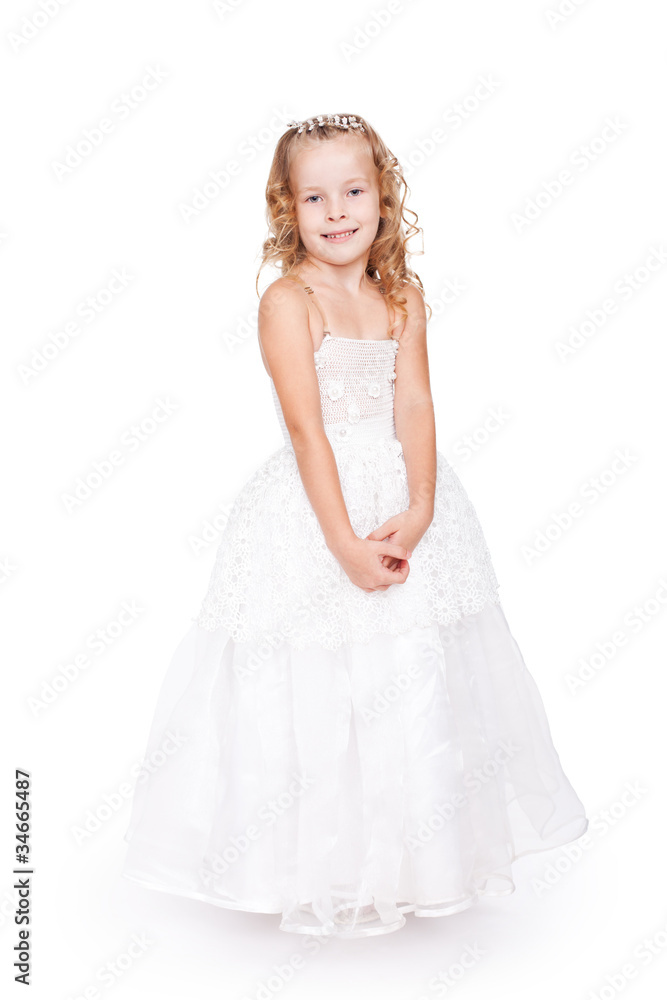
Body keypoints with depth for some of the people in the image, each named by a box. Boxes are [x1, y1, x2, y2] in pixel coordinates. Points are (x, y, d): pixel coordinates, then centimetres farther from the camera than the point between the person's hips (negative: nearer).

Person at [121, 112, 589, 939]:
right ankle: (320, 868, 24)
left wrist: (418, 511, -17)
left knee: (417, 680, 12)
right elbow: (306, 430, -16)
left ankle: (413, 855, 33)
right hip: (312, 505, -5)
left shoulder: (403, 296, 4)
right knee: (318, 690, 3)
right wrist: (347, 543, -20)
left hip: (405, 493, 5)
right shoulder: (287, 301, -10)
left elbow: (415, 406, -4)